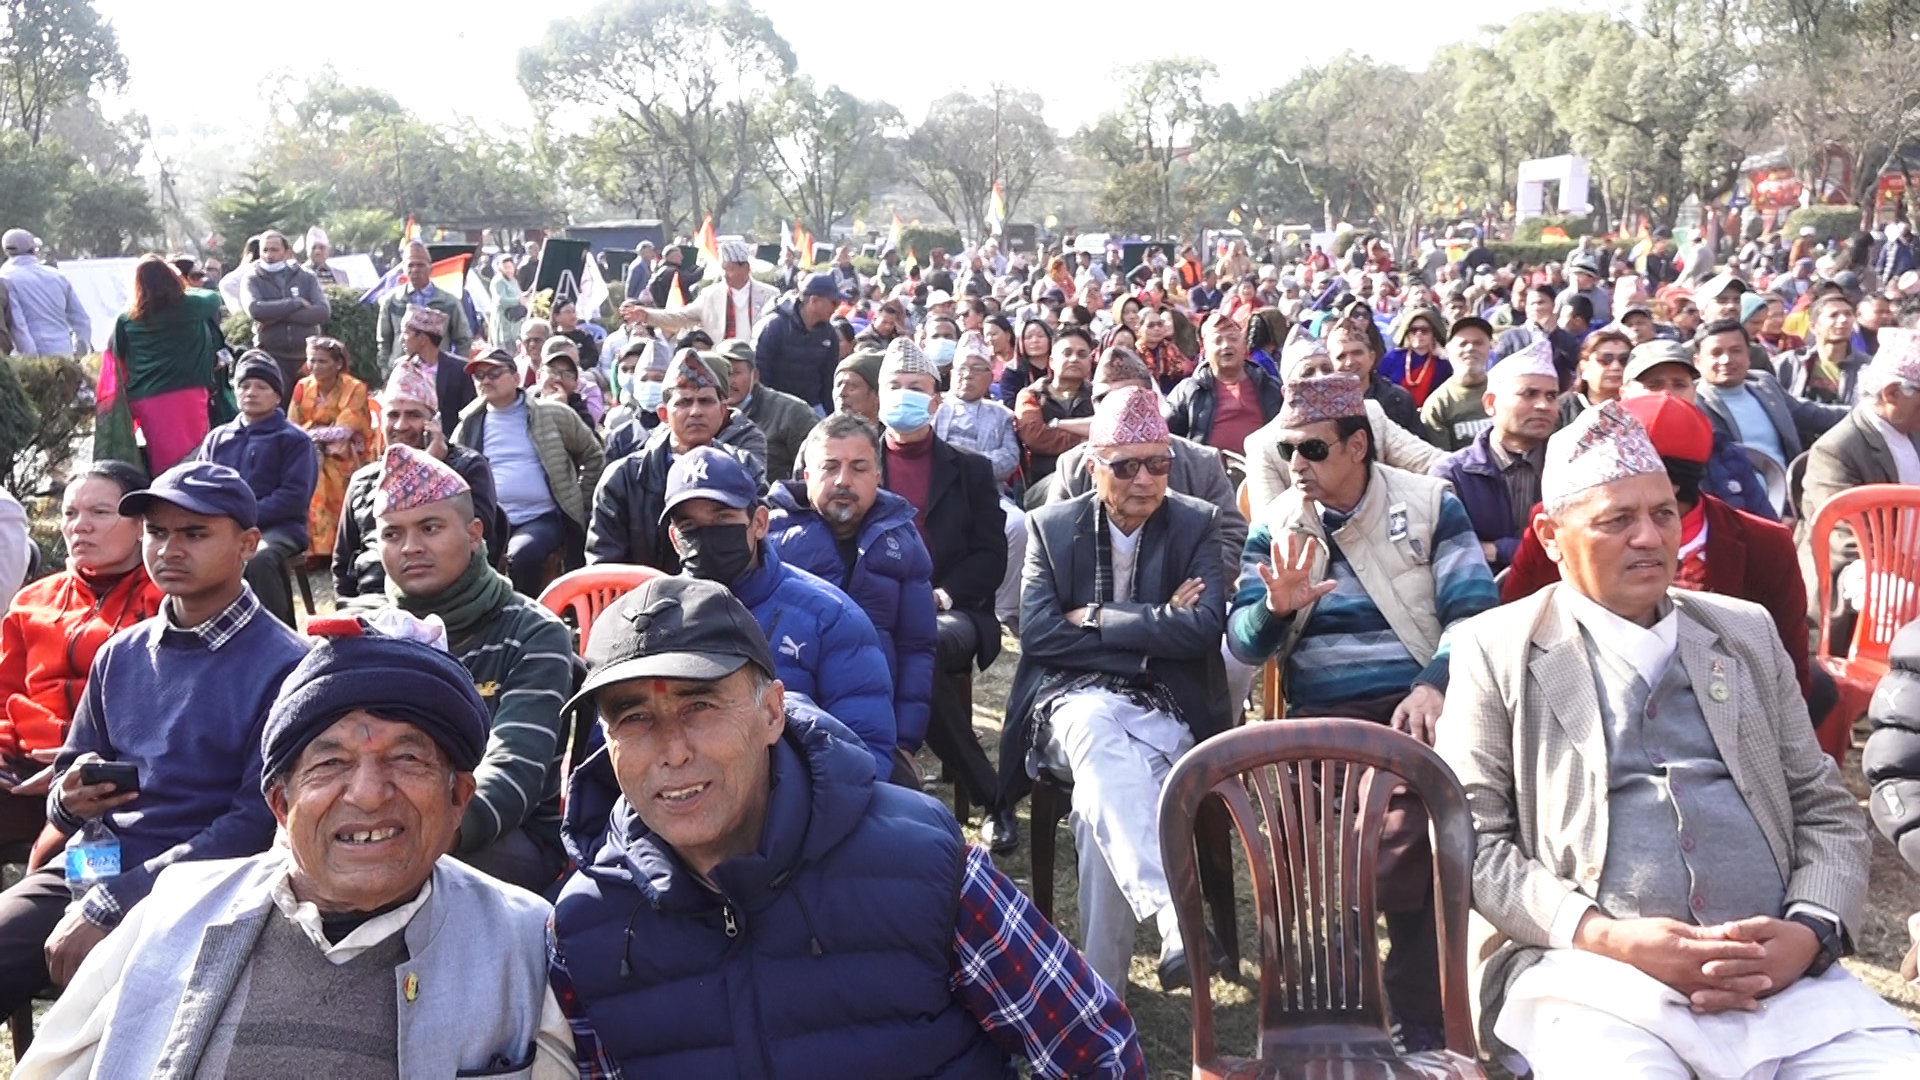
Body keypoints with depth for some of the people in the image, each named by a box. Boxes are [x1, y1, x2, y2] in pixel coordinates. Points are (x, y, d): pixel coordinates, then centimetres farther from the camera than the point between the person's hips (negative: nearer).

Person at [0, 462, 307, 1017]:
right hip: (85, 869, 6)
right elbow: (68, 780, 19)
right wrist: (70, 800, -7)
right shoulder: (120, 655, 12)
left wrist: (110, 905, -17)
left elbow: (259, 822, -13)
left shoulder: (282, 667, -8)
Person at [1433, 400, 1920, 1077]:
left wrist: (1811, 931, -2)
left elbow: (1827, 811, 18)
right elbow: (1470, 841, 0)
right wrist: (1604, 936, -14)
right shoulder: (1496, 649, 6)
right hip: (1588, 974, -3)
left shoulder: (1747, 632, 18)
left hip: (1783, 975, 4)